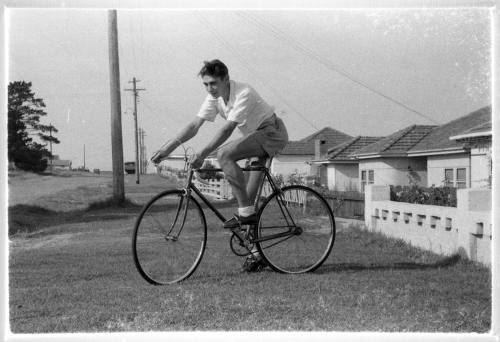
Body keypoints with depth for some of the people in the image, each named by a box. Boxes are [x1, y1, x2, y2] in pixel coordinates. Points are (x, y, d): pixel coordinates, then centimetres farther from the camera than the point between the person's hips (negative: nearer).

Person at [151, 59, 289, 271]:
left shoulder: (243, 94, -27)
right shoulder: (214, 98, -3)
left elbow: (227, 129, -33)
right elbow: (194, 125, -7)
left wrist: (202, 154, -39)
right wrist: (168, 148, -18)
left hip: (272, 134, -9)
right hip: (258, 136, 9)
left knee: (224, 154, -28)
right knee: (249, 195, 6)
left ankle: (246, 213, -22)